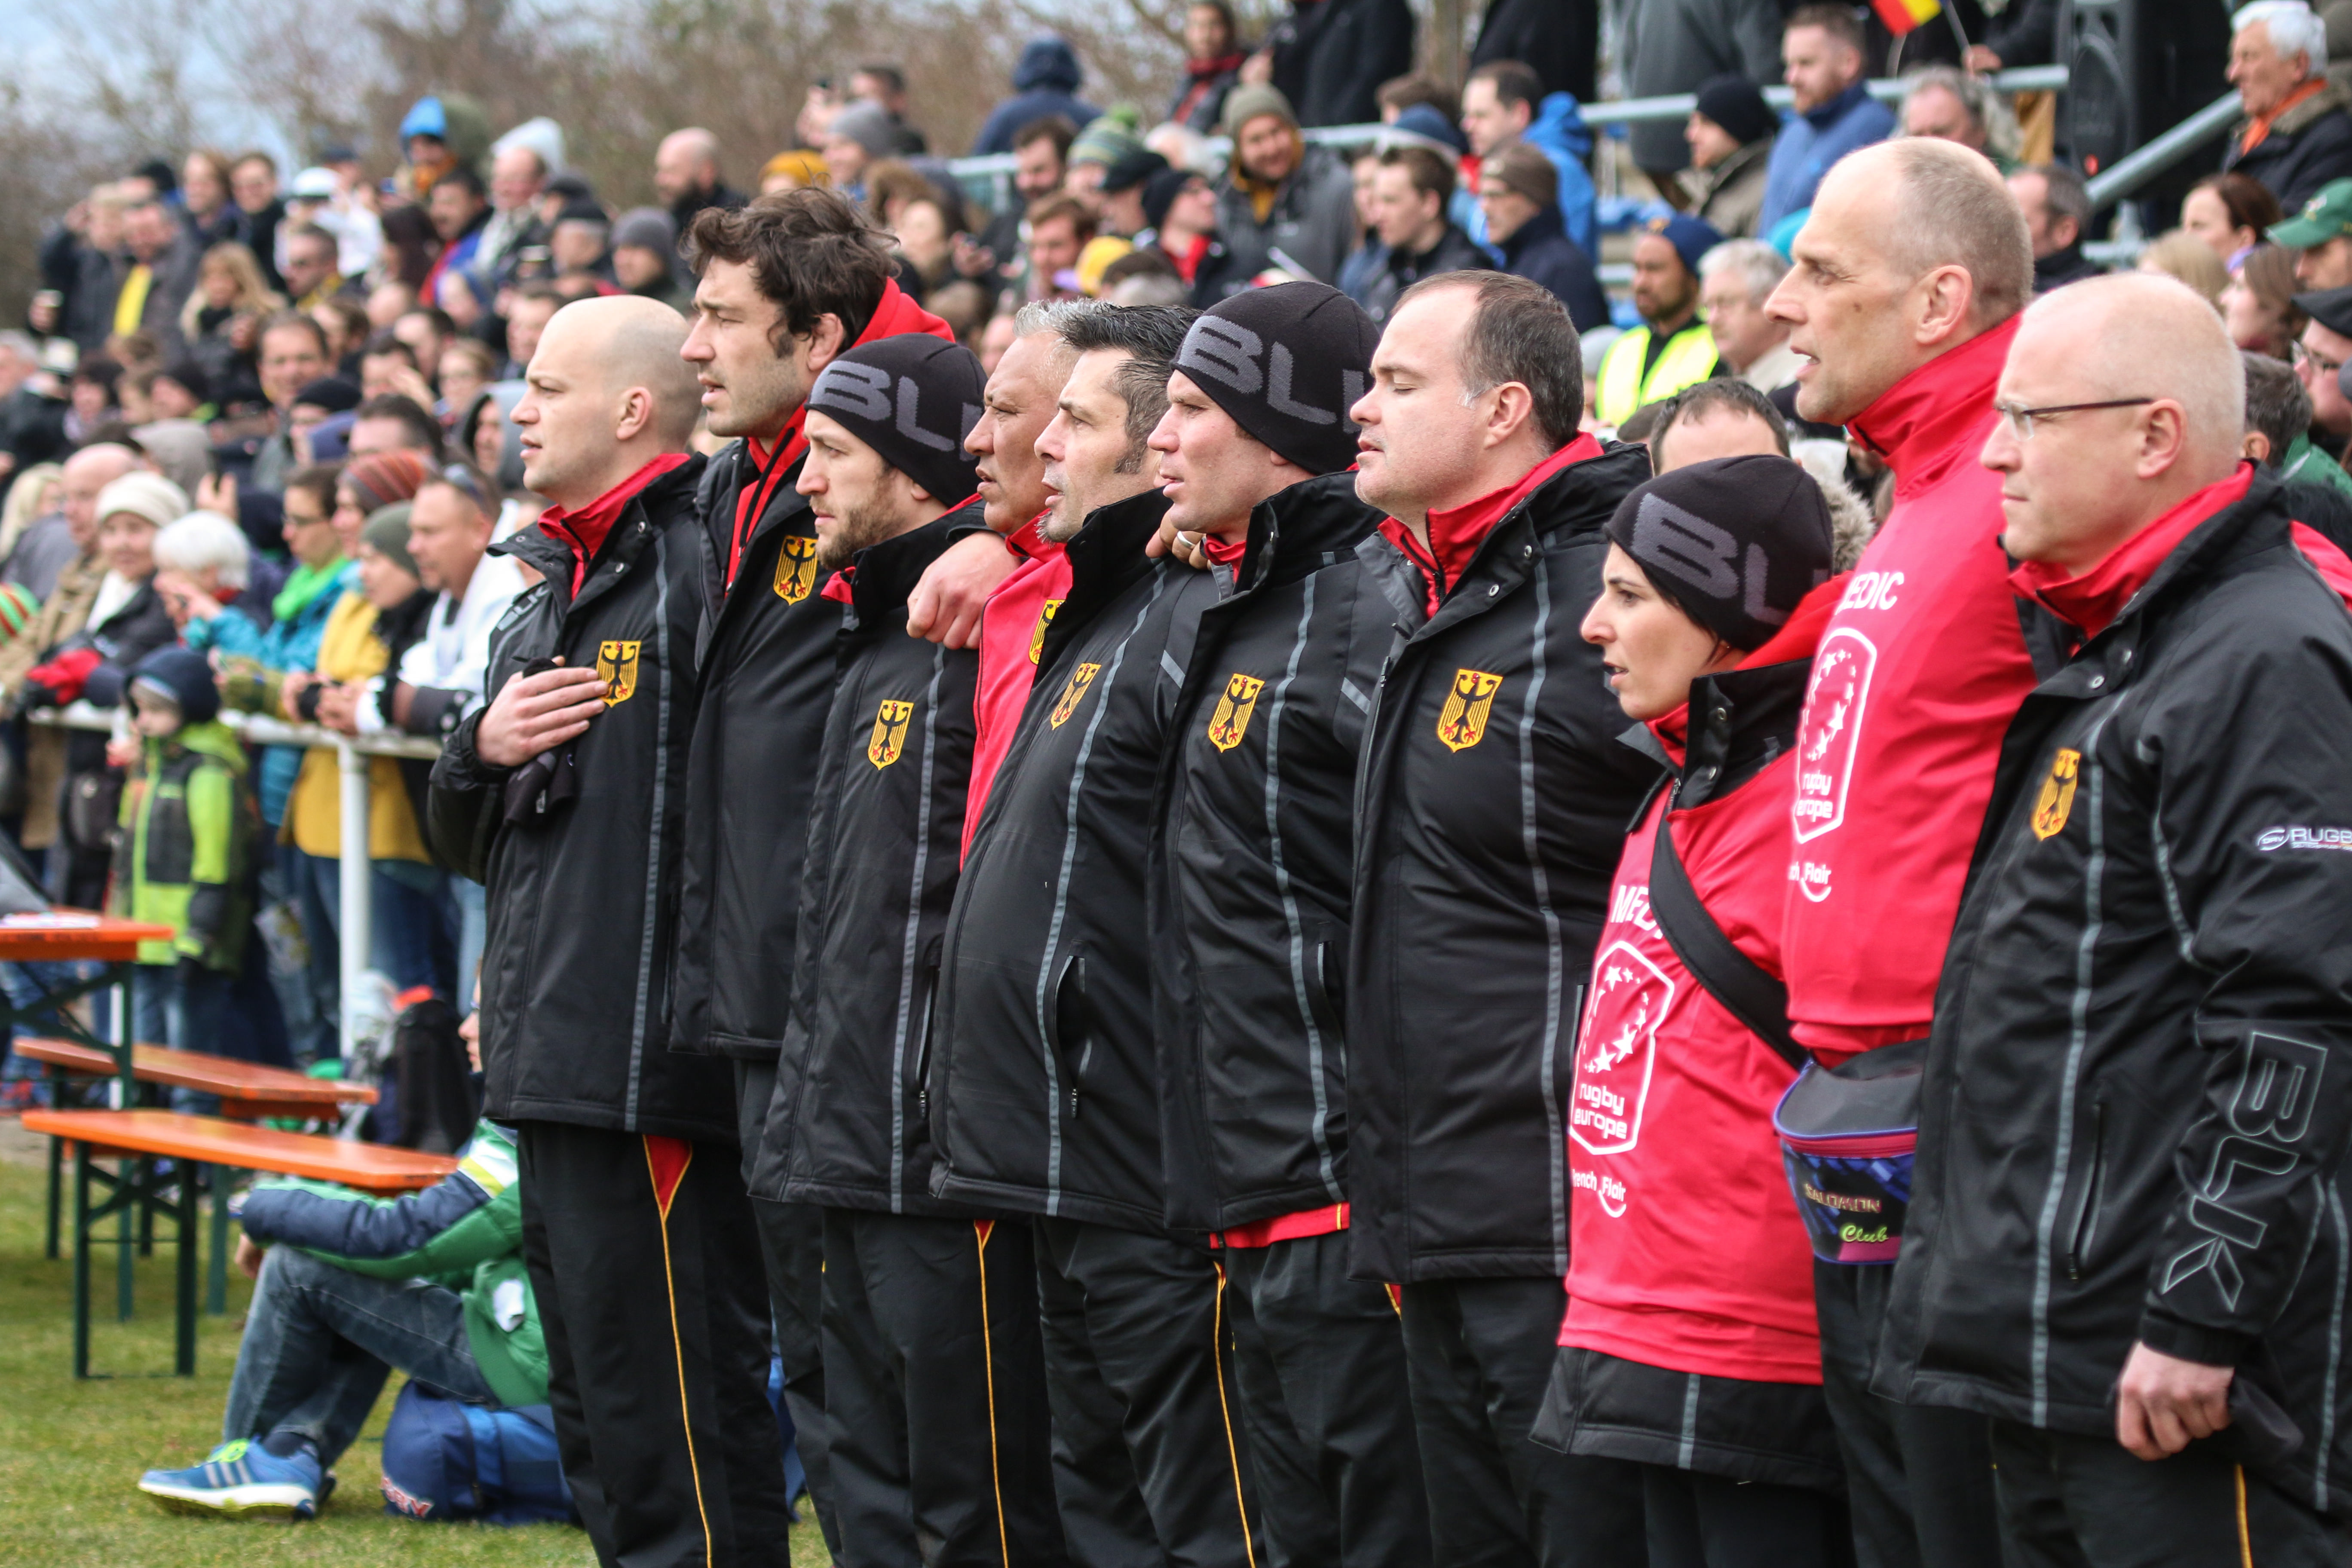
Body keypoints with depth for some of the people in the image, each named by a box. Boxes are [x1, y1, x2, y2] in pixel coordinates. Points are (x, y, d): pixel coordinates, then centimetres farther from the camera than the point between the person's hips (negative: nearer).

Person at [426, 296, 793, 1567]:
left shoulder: (707, 571, -12)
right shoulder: (546, 595, 19)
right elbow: (464, 837, 23)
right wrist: (484, 748, 3)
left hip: (656, 1072, -10)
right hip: (547, 1068, 10)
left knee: (675, 1421, -8)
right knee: (594, 1416, 16)